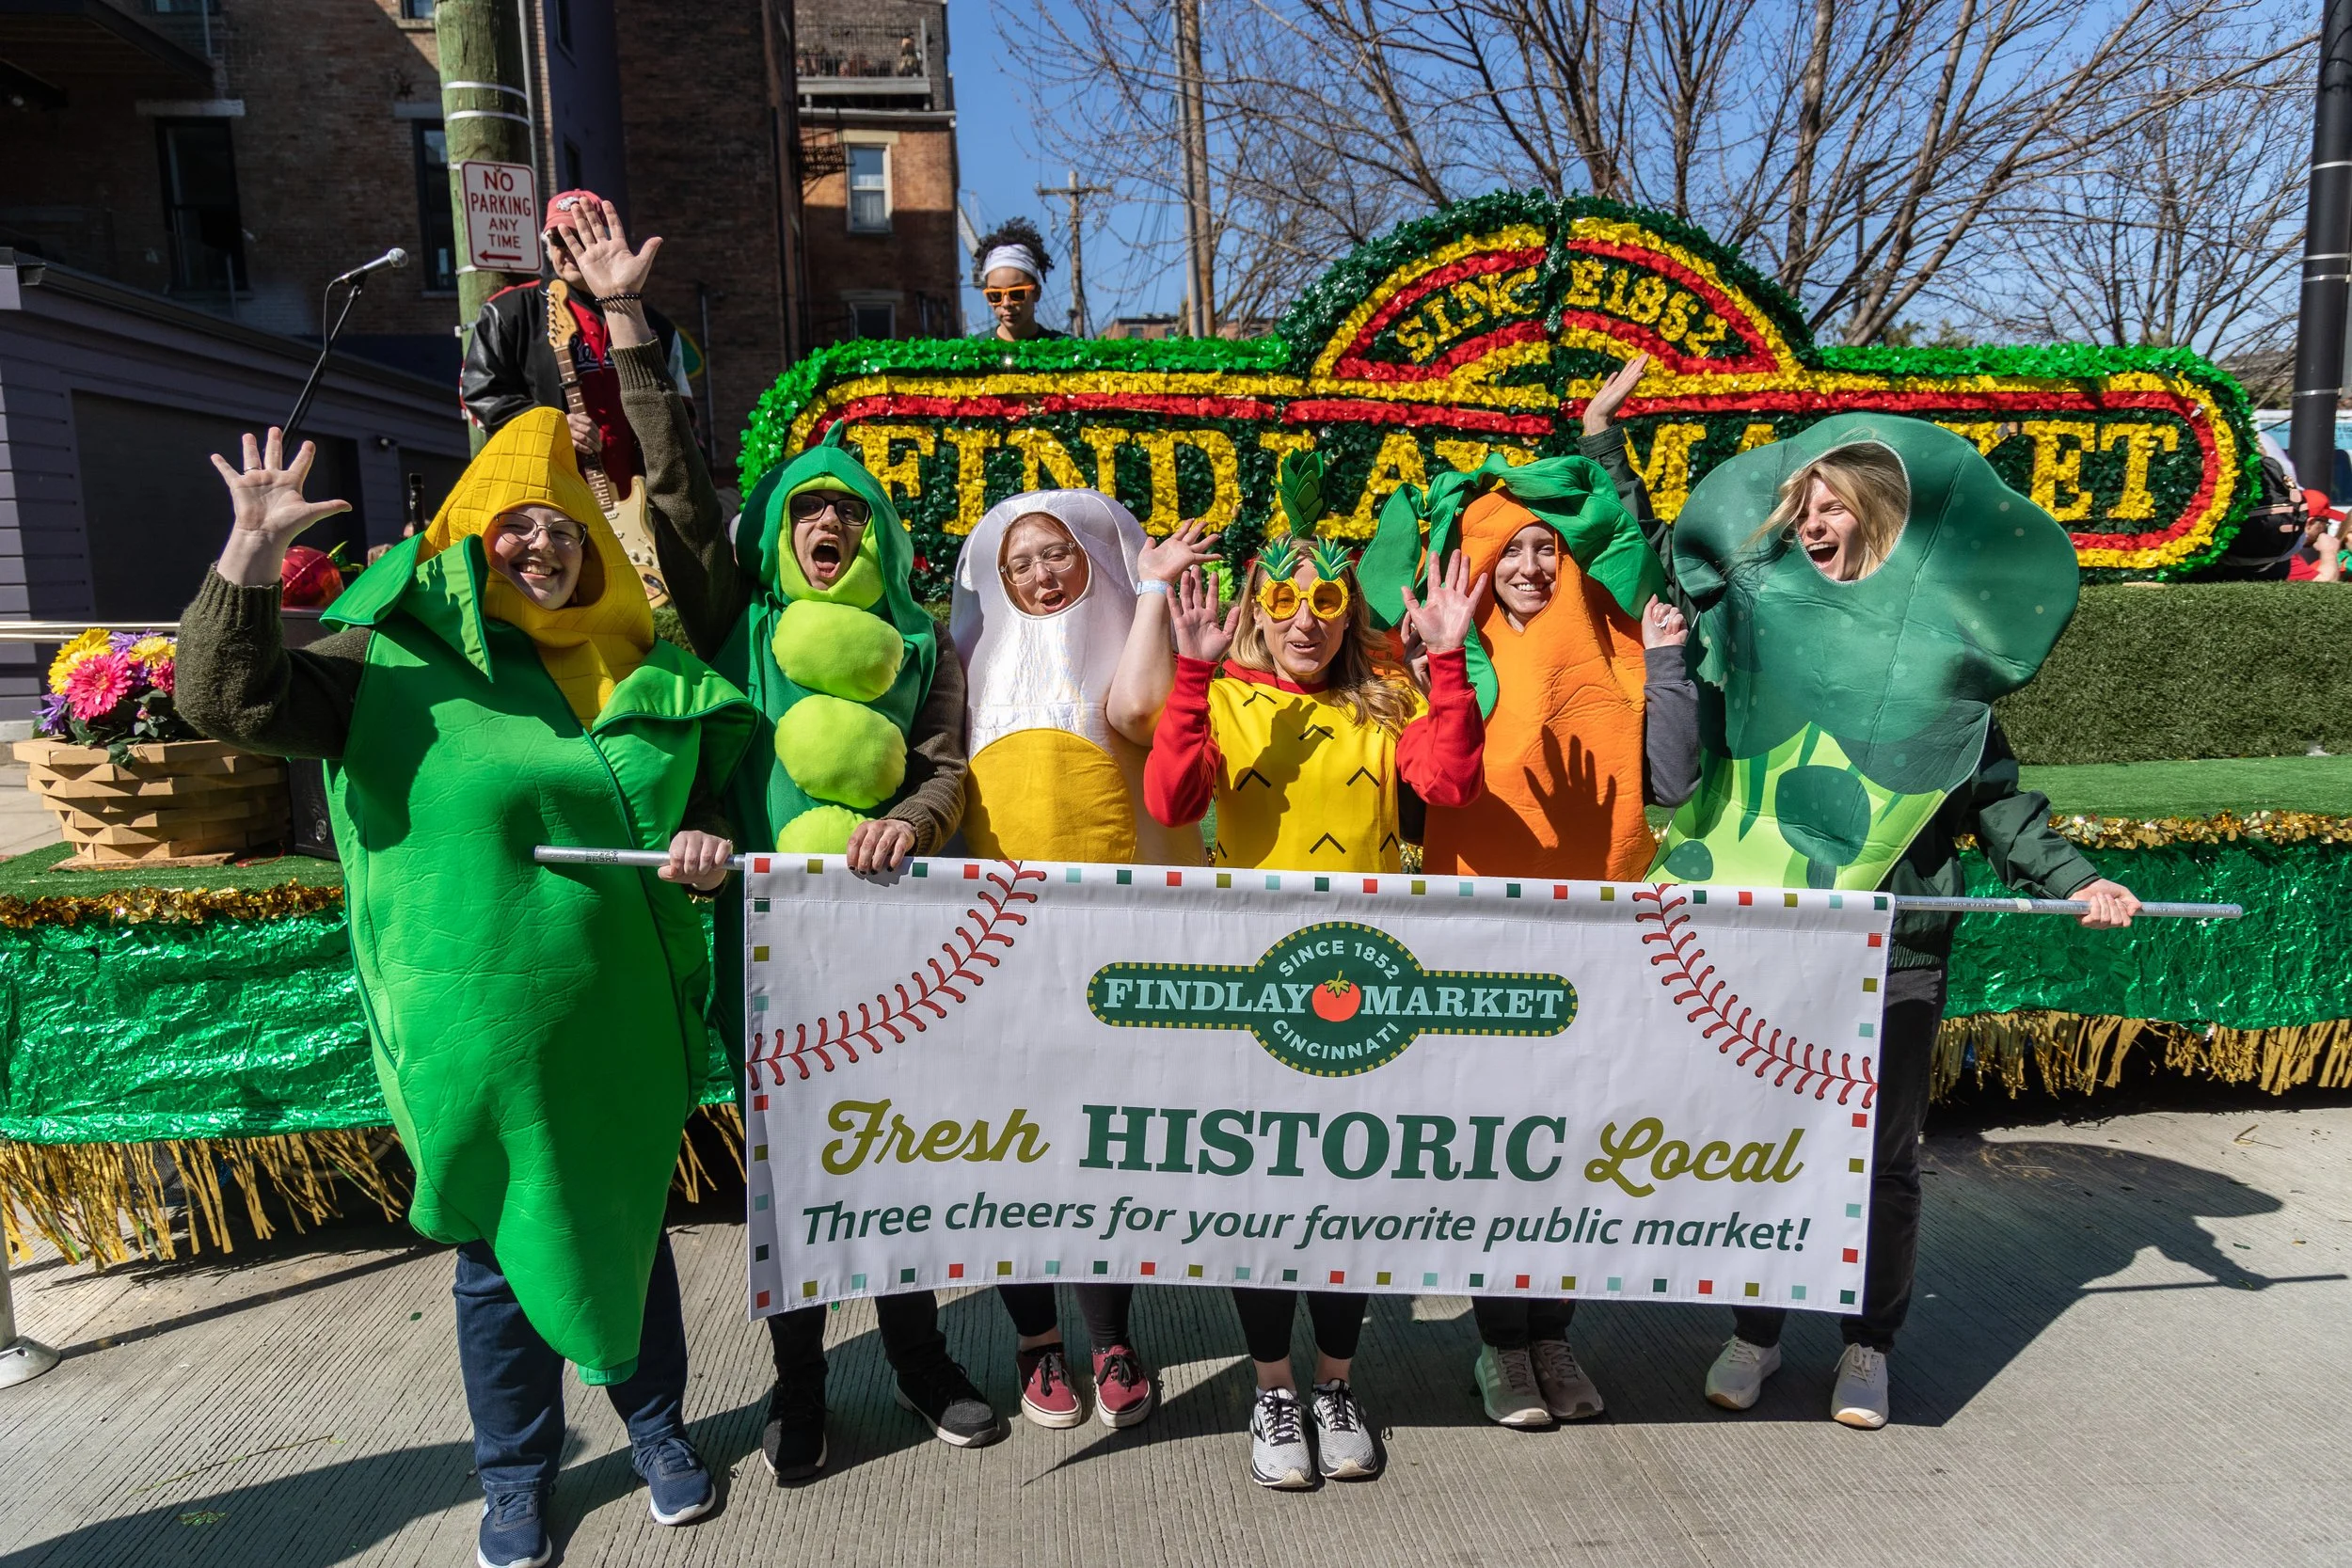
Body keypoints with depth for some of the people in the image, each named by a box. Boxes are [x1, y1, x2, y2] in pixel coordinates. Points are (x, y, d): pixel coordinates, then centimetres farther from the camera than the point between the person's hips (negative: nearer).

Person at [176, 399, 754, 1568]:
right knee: (502, 1251, 14)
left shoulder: (642, 673, 6)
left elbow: (712, 789, 15)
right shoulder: (400, 664, -4)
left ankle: (656, 1425, 41)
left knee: (632, 1227, 18)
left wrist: (711, 840, -6)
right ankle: (517, 1471, 38)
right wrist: (251, 557, -20)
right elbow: (230, 699, -12)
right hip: (485, 1027, -2)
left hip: (625, 1021, 3)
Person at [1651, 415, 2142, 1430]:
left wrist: (2067, 879, -4)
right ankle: (1755, 1332, 27)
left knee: (1882, 1151, 9)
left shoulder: (1936, 646, 3)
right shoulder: (1757, 613, 6)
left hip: (1895, 939, 0)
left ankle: (1868, 1346, 29)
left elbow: (1990, 786, 6)